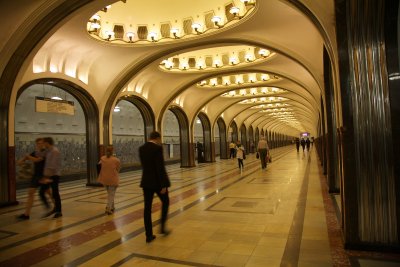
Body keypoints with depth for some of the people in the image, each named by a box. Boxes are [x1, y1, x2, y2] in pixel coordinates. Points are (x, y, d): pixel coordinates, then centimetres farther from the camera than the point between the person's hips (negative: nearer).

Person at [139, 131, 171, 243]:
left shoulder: (141, 148, 6)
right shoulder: (157, 148, -15)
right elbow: (160, 168, -20)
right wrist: (163, 185, -17)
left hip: (146, 181, 6)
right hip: (157, 181, -6)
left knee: (147, 207, 7)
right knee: (165, 202, 17)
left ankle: (149, 235, 13)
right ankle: (162, 227, 20)